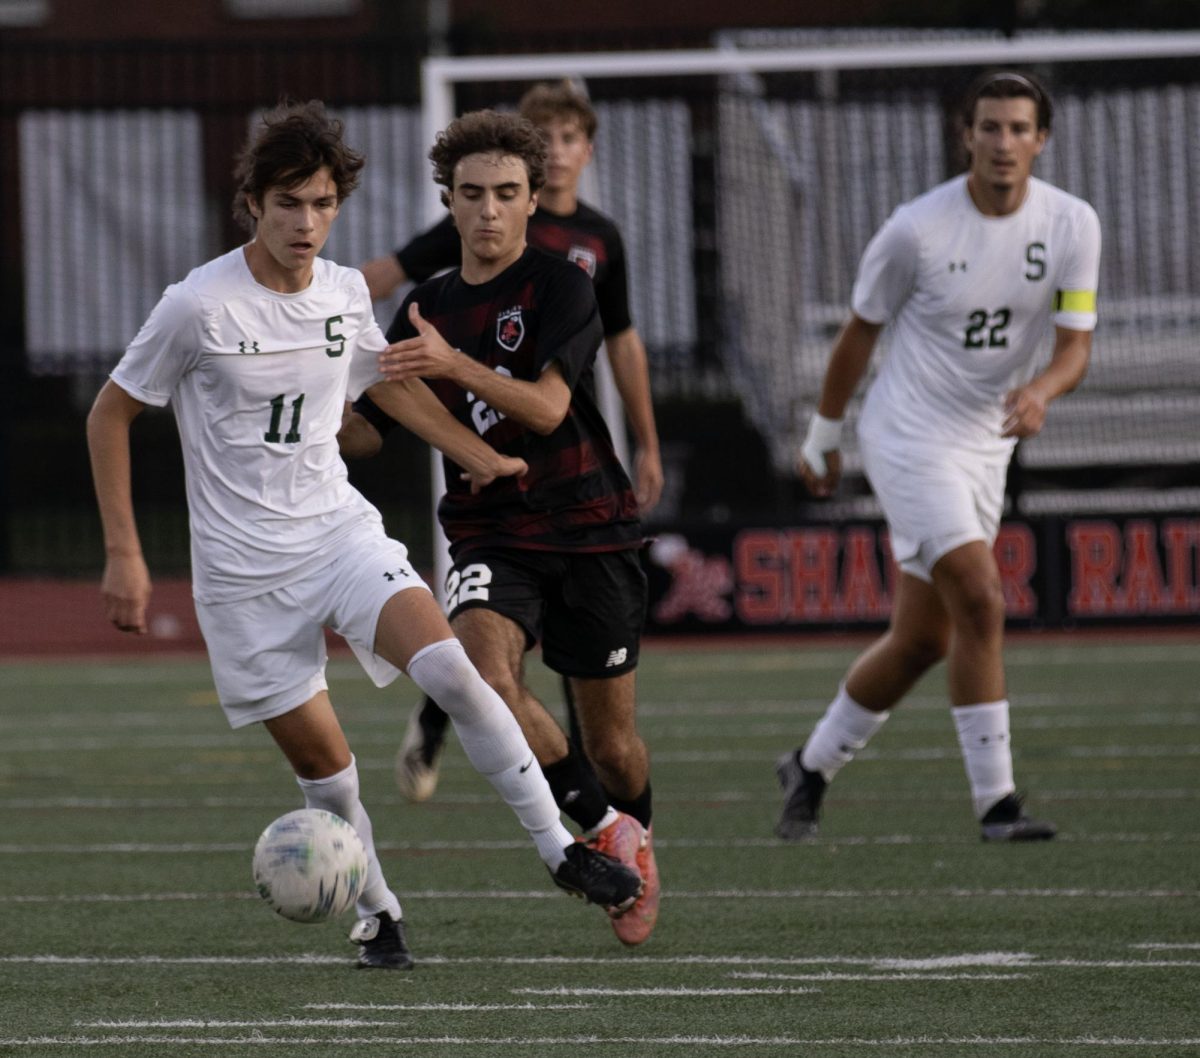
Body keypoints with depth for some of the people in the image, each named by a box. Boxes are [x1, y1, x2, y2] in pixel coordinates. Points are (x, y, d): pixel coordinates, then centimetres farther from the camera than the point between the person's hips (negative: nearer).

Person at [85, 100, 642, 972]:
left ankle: (561, 851, -13)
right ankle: (376, 912, 20)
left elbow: (389, 378, 25)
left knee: (449, 668, -20)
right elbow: (111, 415, -2)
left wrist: (478, 455, 21)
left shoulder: (345, 294, 2)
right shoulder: (199, 307, -12)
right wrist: (124, 554, -5)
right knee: (321, 759, -3)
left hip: (340, 530, 3)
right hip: (243, 566, -3)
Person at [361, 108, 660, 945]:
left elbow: (546, 406, -20)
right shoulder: (429, 306, 9)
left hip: (589, 530, -3)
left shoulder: (561, 287, -6)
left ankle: (638, 844, 38)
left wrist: (453, 364, -34)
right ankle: (605, 831, -8)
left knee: (611, 741, 4)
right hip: (491, 535, 3)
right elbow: (384, 421, 18)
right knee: (487, 678, -27)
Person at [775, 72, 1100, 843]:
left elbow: (1077, 345, -6)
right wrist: (823, 437, 9)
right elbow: (861, 331, 0)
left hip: (986, 446, 5)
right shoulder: (918, 230, -14)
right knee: (980, 604, -20)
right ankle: (995, 802, -16)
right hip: (909, 438, -5)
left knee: (922, 641, 10)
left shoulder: (1072, 224, -4)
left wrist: (1041, 390, -29)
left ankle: (812, 768, 30)